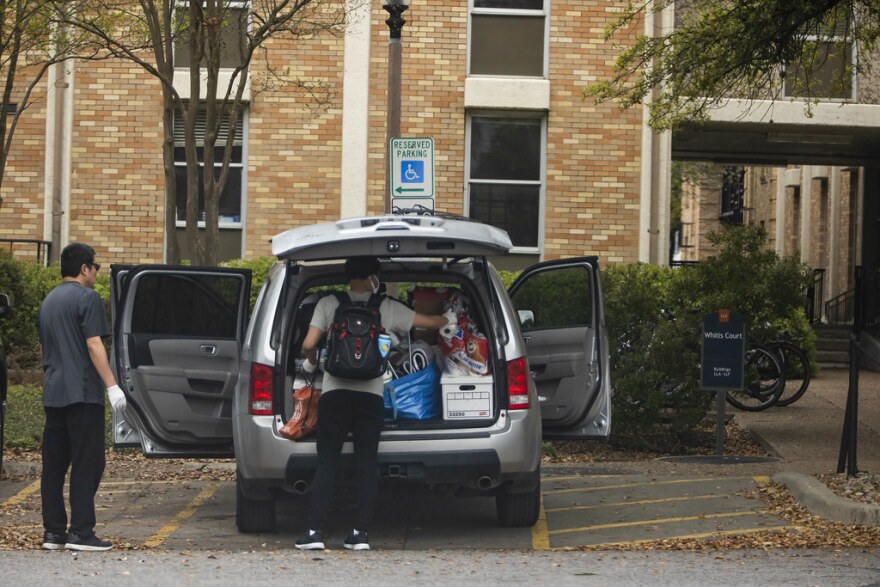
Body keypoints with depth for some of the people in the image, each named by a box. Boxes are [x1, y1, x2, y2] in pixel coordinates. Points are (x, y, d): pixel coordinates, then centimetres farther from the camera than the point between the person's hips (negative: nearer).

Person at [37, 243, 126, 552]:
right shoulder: (87, 297, -7)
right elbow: (93, 344, -15)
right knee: (86, 464, -5)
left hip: (53, 394, 8)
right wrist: (112, 385, -15)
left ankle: (53, 531, 8)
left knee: (53, 464, 7)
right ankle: (81, 532, -9)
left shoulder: (48, 302, 18)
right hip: (82, 393, -8)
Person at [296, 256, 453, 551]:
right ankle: (360, 533, 2)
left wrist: (311, 362, 18)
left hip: (334, 393, 0)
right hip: (371, 395, 0)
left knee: (326, 463, 1)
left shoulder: (328, 304, 3)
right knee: (366, 465, 5)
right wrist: (448, 319, 38)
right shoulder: (388, 308, 7)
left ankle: (315, 531, -5)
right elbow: (432, 323, 16)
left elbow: (308, 344, -4)